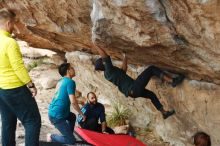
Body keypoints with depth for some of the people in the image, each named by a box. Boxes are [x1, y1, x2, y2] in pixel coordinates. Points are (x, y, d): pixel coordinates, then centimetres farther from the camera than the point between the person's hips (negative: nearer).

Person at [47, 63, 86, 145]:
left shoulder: (61, 81, 14)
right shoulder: (70, 82, -12)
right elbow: (73, 102, -17)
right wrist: (82, 114, -5)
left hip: (52, 111, 9)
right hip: (57, 115, -9)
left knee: (72, 117, 35)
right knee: (71, 141, -5)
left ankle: (68, 136, 29)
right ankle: (52, 137, 3)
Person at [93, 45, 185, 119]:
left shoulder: (107, 74, 12)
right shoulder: (109, 69, -14)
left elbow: (123, 69, 25)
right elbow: (104, 54, -28)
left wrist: (125, 56, 30)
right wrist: (95, 46, -19)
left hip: (131, 91, 10)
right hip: (135, 87, -10)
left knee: (151, 95, 32)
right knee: (152, 69, -2)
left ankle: (164, 113, 42)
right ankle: (173, 81, -7)